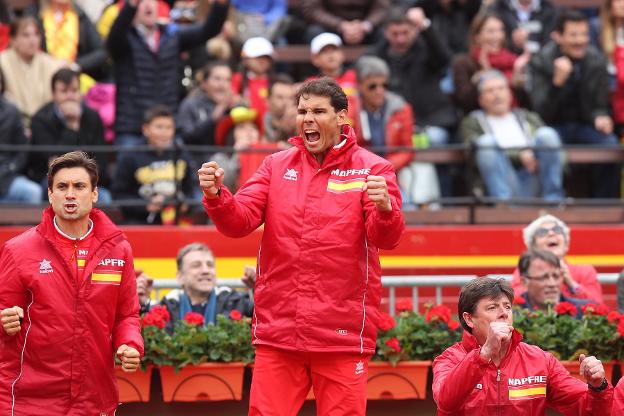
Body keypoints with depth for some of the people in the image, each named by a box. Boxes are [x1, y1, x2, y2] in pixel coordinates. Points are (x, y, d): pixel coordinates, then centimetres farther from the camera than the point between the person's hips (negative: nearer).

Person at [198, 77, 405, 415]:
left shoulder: (372, 169, 0)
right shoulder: (277, 166, 10)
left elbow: (386, 239, -12)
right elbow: (240, 221, 1)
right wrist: (216, 196, -20)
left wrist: (384, 209, -34)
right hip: (277, 333, 2)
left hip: (342, 334, -2)